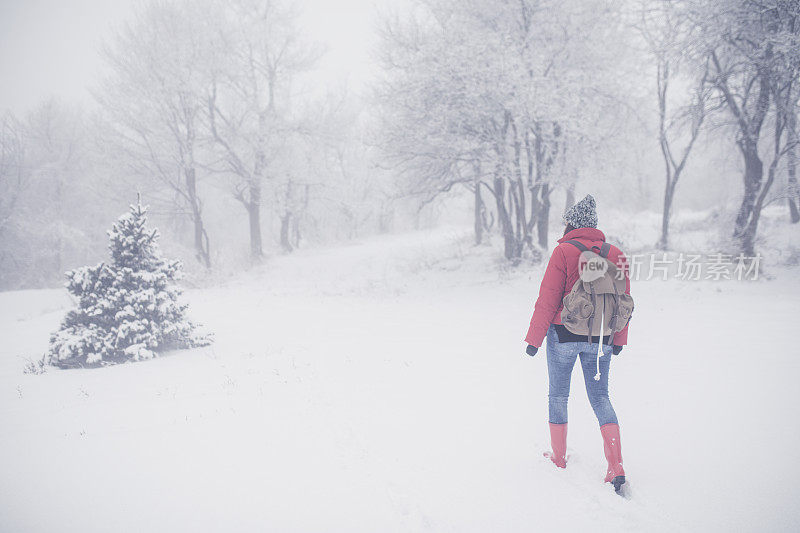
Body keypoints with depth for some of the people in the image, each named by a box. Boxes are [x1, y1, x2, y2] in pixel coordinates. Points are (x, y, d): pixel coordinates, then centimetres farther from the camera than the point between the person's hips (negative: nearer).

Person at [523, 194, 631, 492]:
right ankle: (616, 466, 2)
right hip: (600, 339, 4)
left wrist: (534, 338, -5)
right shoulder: (616, 254, 2)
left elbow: (548, 299, -12)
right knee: (600, 397, 12)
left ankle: (558, 459, 25)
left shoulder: (564, 252, -12)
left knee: (558, 395, 13)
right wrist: (619, 339, 19)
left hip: (564, 334, -3)